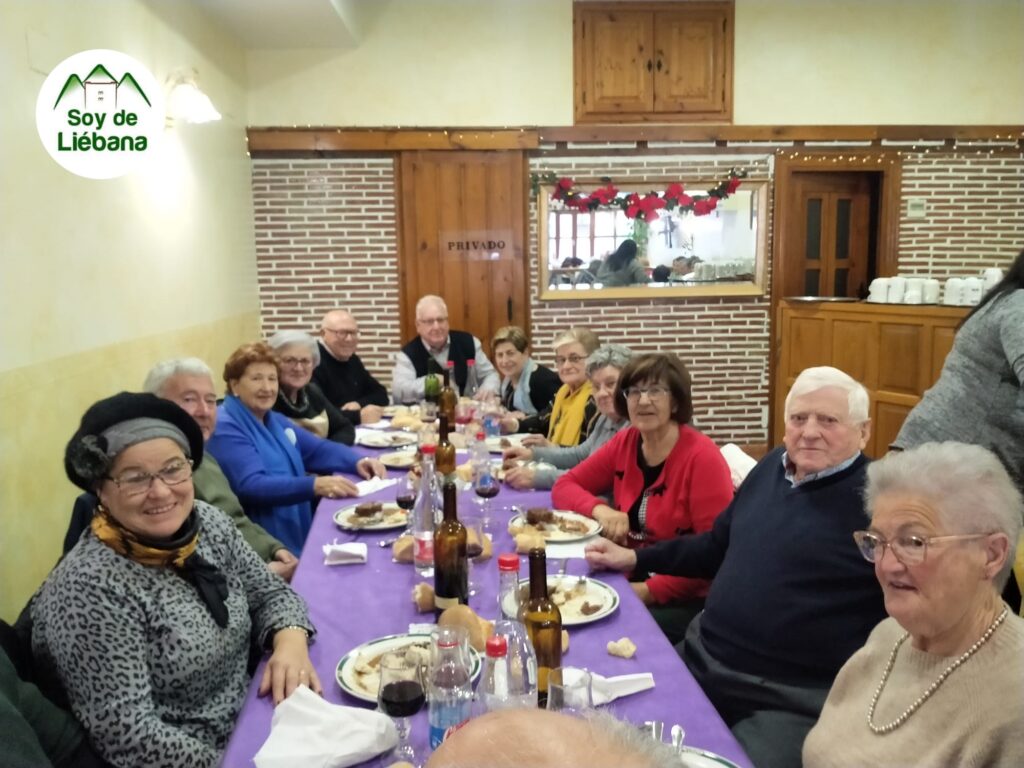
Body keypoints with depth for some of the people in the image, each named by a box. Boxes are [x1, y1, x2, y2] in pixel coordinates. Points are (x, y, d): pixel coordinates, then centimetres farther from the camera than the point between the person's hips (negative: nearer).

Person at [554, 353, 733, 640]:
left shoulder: (702, 457, -16)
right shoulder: (625, 443, 2)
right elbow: (565, 485, 7)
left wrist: (650, 590, -22)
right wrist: (600, 510, -14)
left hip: (684, 600, -5)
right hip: (628, 580, 6)